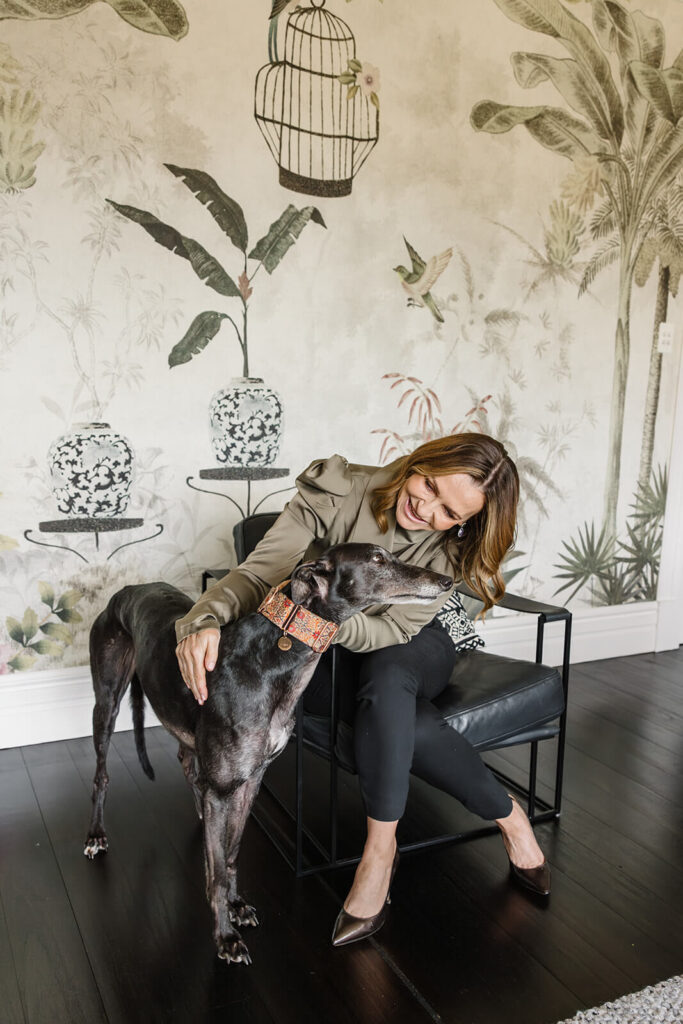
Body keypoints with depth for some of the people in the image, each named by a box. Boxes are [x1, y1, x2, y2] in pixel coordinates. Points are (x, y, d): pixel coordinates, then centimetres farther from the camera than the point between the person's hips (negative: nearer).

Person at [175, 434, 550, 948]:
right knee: (401, 720, -34)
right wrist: (206, 620, -48)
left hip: (409, 650, 1)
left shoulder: (452, 549, -20)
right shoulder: (336, 490, -23)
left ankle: (380, 849, -24)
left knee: (386, 676, -38)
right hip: (324, 659, 0)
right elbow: (258, 572, -27)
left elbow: (390, 630, -29)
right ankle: (507, 814, -12)